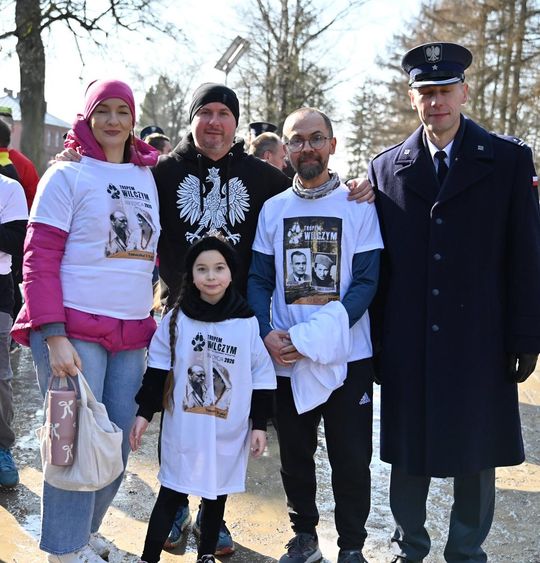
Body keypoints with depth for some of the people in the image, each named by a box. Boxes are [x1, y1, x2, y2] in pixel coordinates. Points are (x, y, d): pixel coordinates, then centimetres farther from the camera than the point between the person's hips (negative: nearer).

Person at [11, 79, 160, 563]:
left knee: (120, 445, 11)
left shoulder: (148, 177, 13)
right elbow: (39, 260, -8)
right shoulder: (67, 175, -3)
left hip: (131, 334, 6)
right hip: (74, 331, -5)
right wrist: (53, 336, -17)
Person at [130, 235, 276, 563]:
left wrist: (259, 424, 0)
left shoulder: (247, 323, -5)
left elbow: (262, 379, 0)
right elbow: (157, 371, 2)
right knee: (170, 495, 5)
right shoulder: (177, 319, -4)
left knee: (217, 494, 15)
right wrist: (144, 413, 0)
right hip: (183, 428, -1)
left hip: (228, 432, 1)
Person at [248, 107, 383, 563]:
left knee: (351, 458, 4)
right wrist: (268, 334, -12)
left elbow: (365, 281, -7)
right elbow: (259, 281, 6)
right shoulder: (273, 209, 7)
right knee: (295, 454, 13)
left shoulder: (359, 205, -1)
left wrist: (317, 335, -18)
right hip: (285, 358, 3)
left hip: (347, 356, -2)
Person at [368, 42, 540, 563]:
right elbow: (376, 260, 5)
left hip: (479, 341, -1)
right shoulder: (386, 168, 5)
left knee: (476, 454, 11)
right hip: (407, 345, 2)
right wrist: (374, 340, 3)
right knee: (407, 451, 13)